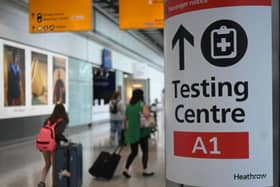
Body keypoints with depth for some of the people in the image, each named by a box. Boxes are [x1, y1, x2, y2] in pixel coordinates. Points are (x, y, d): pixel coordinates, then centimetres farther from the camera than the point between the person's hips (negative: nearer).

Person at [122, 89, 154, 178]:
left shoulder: (129, 106, 10)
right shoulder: (141, 104, -8)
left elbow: (125, 119, 13)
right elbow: (146, 114, -26)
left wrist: (126, 129, 23)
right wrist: (146, 108, -5)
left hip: (131, 132, 6)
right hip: (141, 131, -6)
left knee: (133, 152, 14)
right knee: (145, 151, 10)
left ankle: (126, 169, 2)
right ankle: (145, 170, 14)